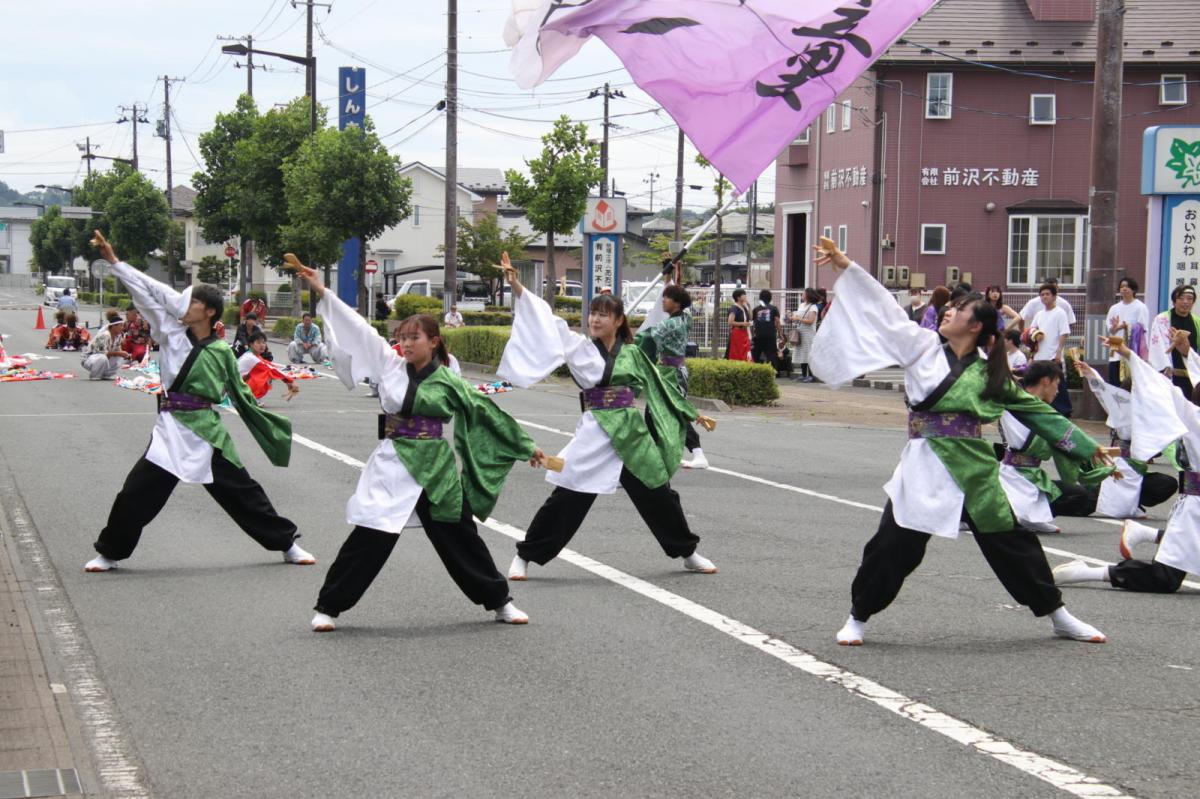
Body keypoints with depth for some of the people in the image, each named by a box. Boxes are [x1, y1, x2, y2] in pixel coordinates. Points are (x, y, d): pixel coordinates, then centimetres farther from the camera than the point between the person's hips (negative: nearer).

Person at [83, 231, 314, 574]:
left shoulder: (221, 353, 1)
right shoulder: (171, 335, 3)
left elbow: (242, 396, 12)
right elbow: (146, 291, 0)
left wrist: (270, 428, 14)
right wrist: (114, 261, -2)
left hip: (207, 432, -1)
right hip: (172, 430, 1)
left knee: (242, 491, 5)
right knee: (135, 493, -2)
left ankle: (287, 544, 17)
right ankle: (110, 552, 16)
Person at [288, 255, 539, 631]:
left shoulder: (450, 383, -1)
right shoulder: (390, 367, 2)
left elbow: (487, 412, 7)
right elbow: (357, 327, 1)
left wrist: (526, 446, 12)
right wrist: (321, 291, 0)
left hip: (436, 469, 0)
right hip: (393, 465, 0)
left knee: (459, 537, 8)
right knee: (368, 539, -5)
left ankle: (499, 601, 23)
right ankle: (328, 607, 4)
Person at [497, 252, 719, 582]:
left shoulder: (632, 354, 6)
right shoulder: (580, 348, 0)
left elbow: (660, 385, 17)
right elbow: (548, 321, -8)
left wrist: (692, 414, 22)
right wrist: (516, 285, -18)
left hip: (632, 434, 2)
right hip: (595, 434, -2)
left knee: (657, 493, 11)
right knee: (566, 498, -5)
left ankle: (687, 553, 29)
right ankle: (526, 556, 6)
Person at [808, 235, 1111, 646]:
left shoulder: (990, 374, 5)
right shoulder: (923, 347, 4)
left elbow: (1038, 411, 12)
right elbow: (884, 308, 2)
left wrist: (1085, 445, 14)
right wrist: (846, 266, -2)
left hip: (974, 469, 1)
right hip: (925, 469, 0)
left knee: (1012, 542, 7)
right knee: (891, 544, -6)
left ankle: (1058, 616, 23)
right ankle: (858, 617, 14)